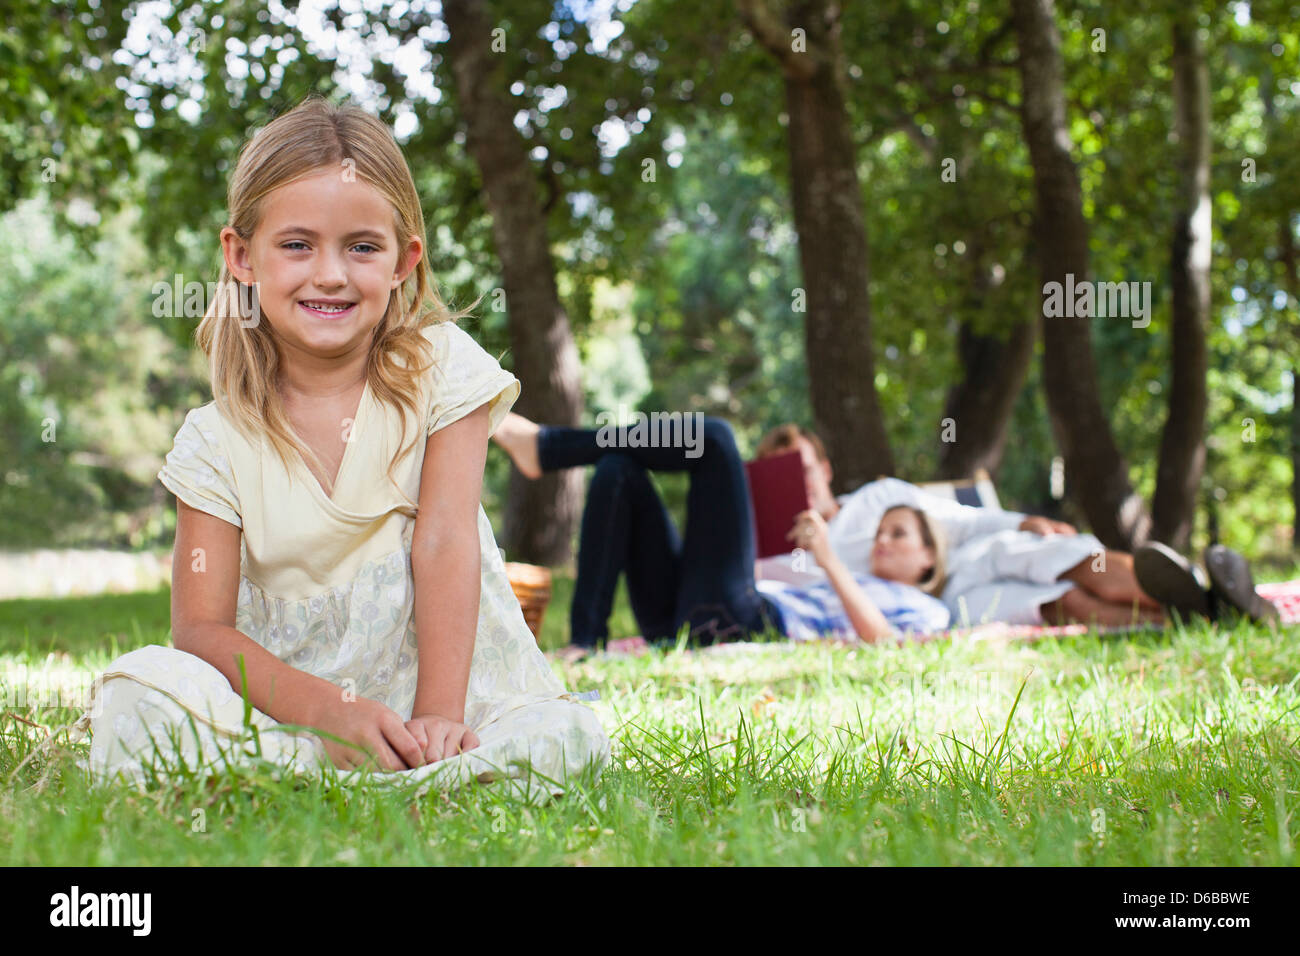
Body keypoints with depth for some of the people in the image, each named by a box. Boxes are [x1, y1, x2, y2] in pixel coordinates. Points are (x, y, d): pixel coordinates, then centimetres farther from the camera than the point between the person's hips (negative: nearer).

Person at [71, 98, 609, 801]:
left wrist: (438, 717, -22)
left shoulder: (441, 367, -2)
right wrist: (332, 709, -25)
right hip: (289, 704, 1)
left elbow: (444, 544, -11)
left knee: (567, 738, -30)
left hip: (459, 684, 0)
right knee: (139, 688, -26)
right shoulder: (216, 440, -1)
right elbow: (202, 626, -8)